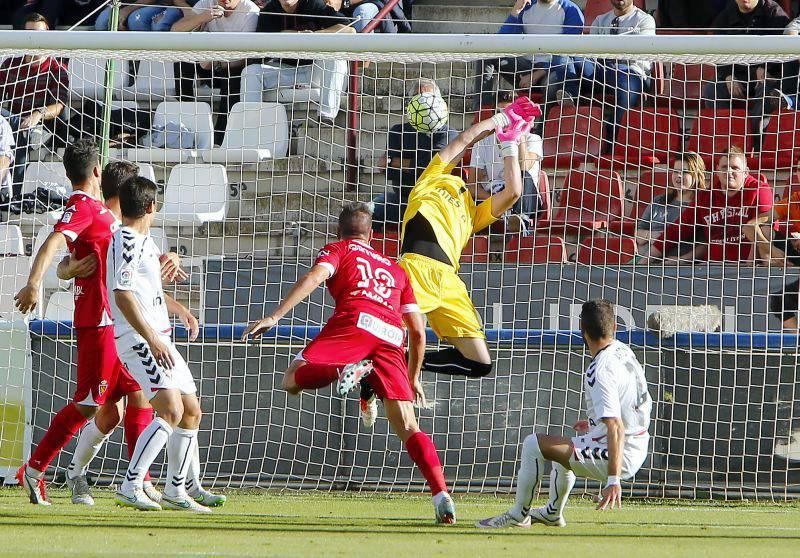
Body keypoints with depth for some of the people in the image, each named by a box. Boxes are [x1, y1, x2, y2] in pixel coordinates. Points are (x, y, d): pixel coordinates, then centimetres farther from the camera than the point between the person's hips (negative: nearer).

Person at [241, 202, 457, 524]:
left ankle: (346, 371, -33)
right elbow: (418, 331, 31)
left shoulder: (337, 250, 24)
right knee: (408, 428, 0)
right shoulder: (395, 270, 37)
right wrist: (413, 378, 42)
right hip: (392, 339, 4)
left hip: (355, 323, -4)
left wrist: (274, 317, -7)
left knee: (292, 380, -4)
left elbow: (315, 277, 0)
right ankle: (441, 494, -18)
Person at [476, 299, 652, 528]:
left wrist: (613, 480, -31)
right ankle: (553, 513, 45)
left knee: (534, 444, -10)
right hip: (639, 452, 10)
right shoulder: (624, 351, 6)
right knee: (565, 446, 34)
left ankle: (519, 514, 2)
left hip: (620, 456, -10)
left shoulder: (600, 371, -22)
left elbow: (616, 428, -29)